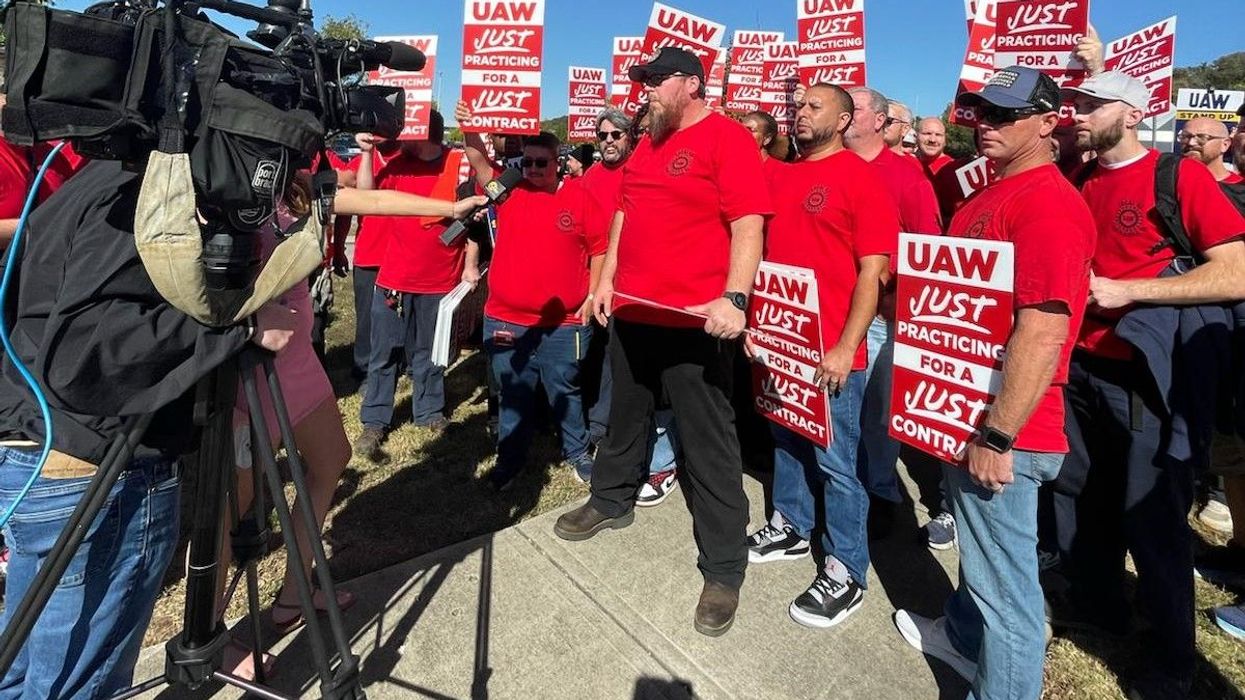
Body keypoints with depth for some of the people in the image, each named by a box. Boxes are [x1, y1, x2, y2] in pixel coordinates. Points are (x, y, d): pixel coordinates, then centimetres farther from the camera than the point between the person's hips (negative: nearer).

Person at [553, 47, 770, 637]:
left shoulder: (727, 137, -7)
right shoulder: (646, 146, 18)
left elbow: (748, 224, -17)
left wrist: (734, 297, -28)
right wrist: (607, 279, 16)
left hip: (694, 320, -8)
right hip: (631, 311, 8)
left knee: (709, 446, -1)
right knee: (625, 417, 23)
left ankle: (724, 569, 11)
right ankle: (611, 501, 44)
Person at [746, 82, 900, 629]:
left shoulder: (862, 178, -8)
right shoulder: (782, 177, 12)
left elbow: (873, 272, -13)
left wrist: (845, 347, -19)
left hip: (832, 350, -7)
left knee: (836, 462, 1)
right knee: (786, 441, 19)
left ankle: (846, 572, 14)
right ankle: (790, 528, 37)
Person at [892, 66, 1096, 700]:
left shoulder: (1047, 201, -19)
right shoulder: (988, 195, 13)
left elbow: (1042, 332, -26)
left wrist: (997, 436, -24)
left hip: (1003, 432, -10)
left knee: (1003, 582, 6)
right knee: (979, 551, 28)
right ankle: (963, 635, 49)